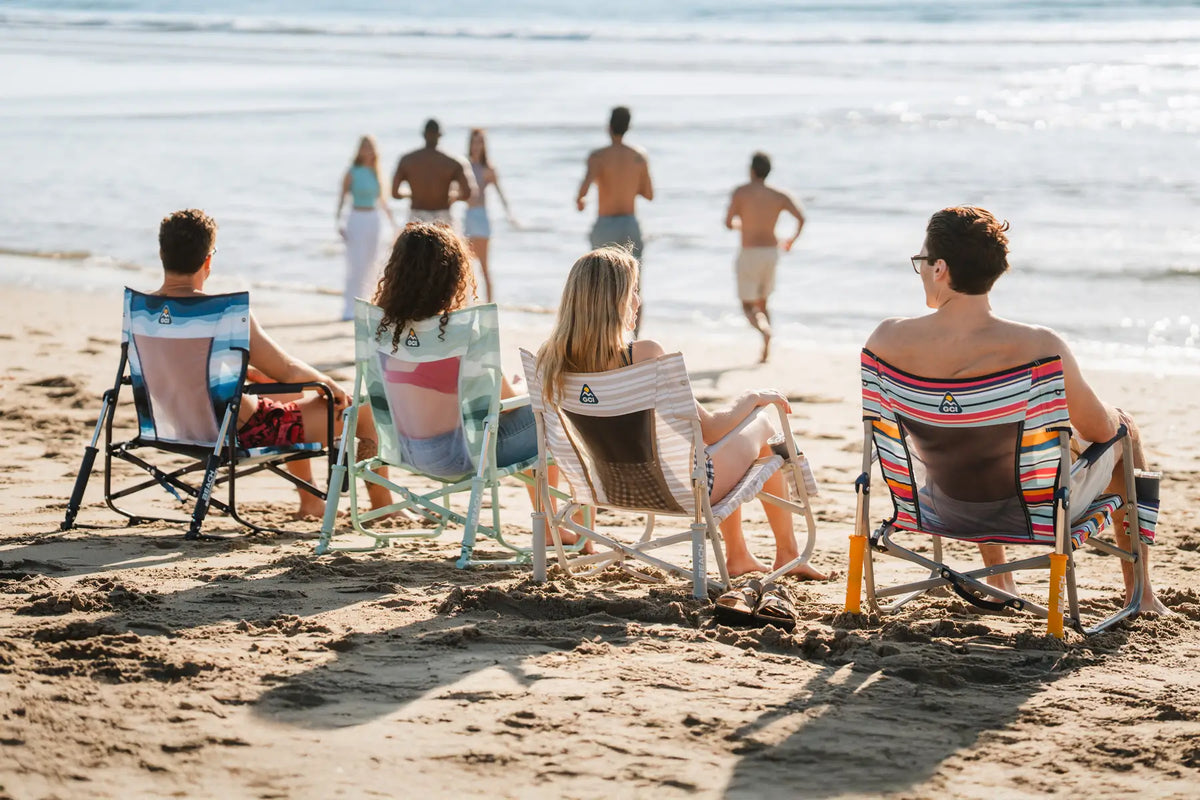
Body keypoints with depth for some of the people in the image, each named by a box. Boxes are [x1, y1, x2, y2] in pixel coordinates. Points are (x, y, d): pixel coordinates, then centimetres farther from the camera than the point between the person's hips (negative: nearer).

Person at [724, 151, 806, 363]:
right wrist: (792, 240, 7)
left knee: (748, 306, 3)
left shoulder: (741, 192, -7)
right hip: (771, 252, 4)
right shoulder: (779, 196, 0)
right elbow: (801, 218, -10)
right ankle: (766, 352, 11)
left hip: (749, 254, -4)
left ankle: (764, 328, -30)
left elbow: (728, 223, -8)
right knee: (762, 303, 19)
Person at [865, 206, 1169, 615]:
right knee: (1125, 427, 27)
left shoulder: (888, 339, -22)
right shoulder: (1039, 348, -31)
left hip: (949, 506, 3)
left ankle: (1000, 584, 53)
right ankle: (1139, 593, 38)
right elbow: (1099, 430, -14)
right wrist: (1113, 420, 11)